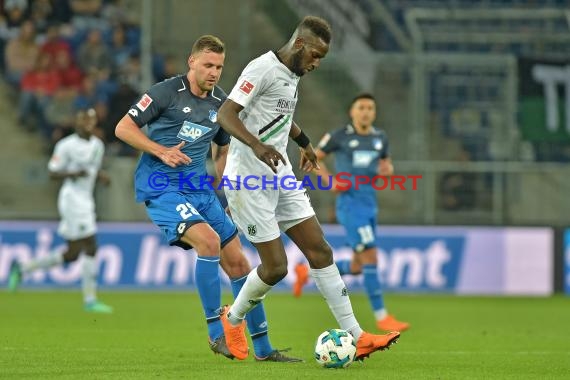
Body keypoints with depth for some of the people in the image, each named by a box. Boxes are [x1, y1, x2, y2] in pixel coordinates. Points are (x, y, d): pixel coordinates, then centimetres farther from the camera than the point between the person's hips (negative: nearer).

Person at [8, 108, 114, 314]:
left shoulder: (98, 145, 12)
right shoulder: (66, 145, -10)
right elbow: (52, 173, -8)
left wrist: (102, 176, 3)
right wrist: (73, 174, -25)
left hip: (86, 200, 9)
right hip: (72, 198, -9)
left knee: (72, 254, 9)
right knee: (91, 247, -12)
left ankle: (23, 268, 21)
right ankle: (90, 299, -7)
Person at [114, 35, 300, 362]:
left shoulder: (221, 103, 10)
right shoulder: (166, 92, -8)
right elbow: (123, 128, -5)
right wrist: (162, 151, -17)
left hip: (200, 189, 7)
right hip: (162, 188, -7)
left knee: (237, 261, 3)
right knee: (209, 241, -29)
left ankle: (263, 348, 12)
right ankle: (216, 332, -17)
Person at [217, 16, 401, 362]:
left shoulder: (293, 74, 12)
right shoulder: (264, 69, -16)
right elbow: (226, 115, -24)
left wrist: (303, 141, 45)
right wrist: (257, 145, -39)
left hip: (280, 177, 9)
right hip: (249, 180, -9)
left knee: (320, 251, 1)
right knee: (275, 266, -8)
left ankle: (356, 337, 1)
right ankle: (233, 320, 20)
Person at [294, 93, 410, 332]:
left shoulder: (380, 138, 11)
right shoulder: (340, 137, -3)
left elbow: (387, 163, 24)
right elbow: (313, 157, 6)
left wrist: (388, 170, -1)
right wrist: (328, 180, -8)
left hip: (370, 204, 7)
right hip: (350, 203, -7)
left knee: (357, 267, 12)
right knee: (370, 257, -15)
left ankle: (307, 272, 34)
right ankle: (381, 317, -12)